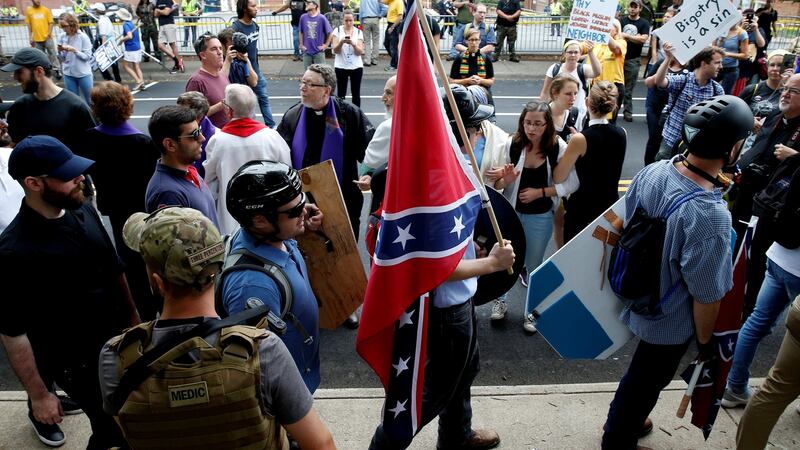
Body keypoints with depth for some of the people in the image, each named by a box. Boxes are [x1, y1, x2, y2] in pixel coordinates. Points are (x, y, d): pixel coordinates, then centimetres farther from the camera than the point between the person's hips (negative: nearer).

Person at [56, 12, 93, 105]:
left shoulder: (83, 37, -10)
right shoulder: (62, 37, 1)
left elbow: (87, 56, -12)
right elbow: (62, 59, 6)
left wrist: (74, 50, -23)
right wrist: (60, 52, -15)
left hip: (84, 74, -4)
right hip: (68, 74, 4)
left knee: (91, 101, 7)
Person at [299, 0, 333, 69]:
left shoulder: (321, 18, -8)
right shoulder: (303, 17, 0)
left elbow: (330, 33, -1)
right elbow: (301, 32, 12)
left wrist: (325, 45, -2)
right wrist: (301, 45, 7)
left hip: (319, 52, -3)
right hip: (307, 52, 3)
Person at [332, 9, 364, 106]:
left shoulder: (358, 32, 3)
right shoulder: (337, 30, 0)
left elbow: (360, 52, -4)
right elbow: (335, 51, -6)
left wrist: (353, 43, -22)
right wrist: (341, 42, -24)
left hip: (356, 66, 1)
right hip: (341, 67, -1)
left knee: (356, 94, 5)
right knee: (341, 93, 0)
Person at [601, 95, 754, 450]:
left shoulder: (653, 171, -17)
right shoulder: (710, 216, -37)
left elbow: (625, 222, 1)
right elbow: (706, 296, -25)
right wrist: (705, 341, -6)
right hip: (671, 321, -6)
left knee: (642, 373, 31)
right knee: (647, 381, 19)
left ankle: (624, 420, 56)